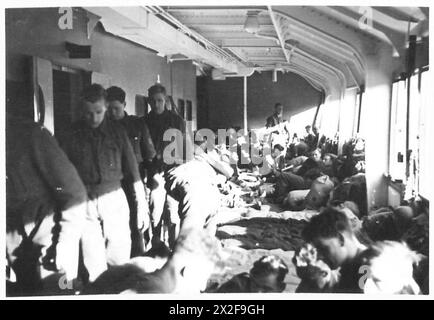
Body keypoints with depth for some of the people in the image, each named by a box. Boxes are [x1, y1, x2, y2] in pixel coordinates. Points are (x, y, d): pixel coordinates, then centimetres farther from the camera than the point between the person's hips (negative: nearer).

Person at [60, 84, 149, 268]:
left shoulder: (117, 132, 4)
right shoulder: (73, 135, 2)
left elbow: (133, 172, 6)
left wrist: (142, 206, 3)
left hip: (114, 198, 0)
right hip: (85, 201, 0)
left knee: (120, 259, 0)